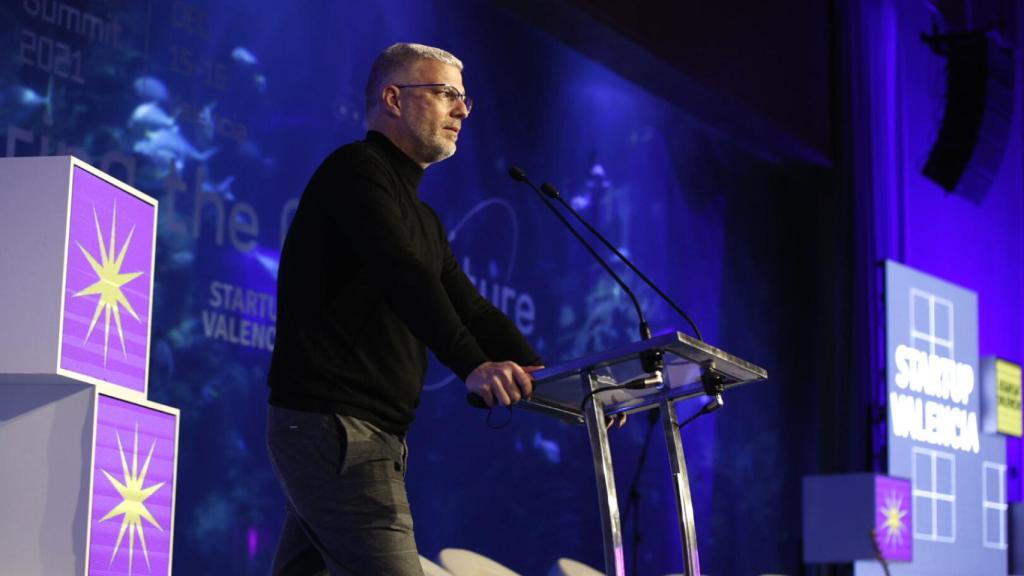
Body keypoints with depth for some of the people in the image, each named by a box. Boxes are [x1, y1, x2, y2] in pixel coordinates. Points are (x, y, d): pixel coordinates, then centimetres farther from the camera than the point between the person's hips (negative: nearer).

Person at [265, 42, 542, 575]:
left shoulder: (421, 219, 24)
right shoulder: (355, 169, -6)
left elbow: (471, 310, 17)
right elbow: (403, 276, -22)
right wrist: (473, 365, -35)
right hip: (332, 425, -10)